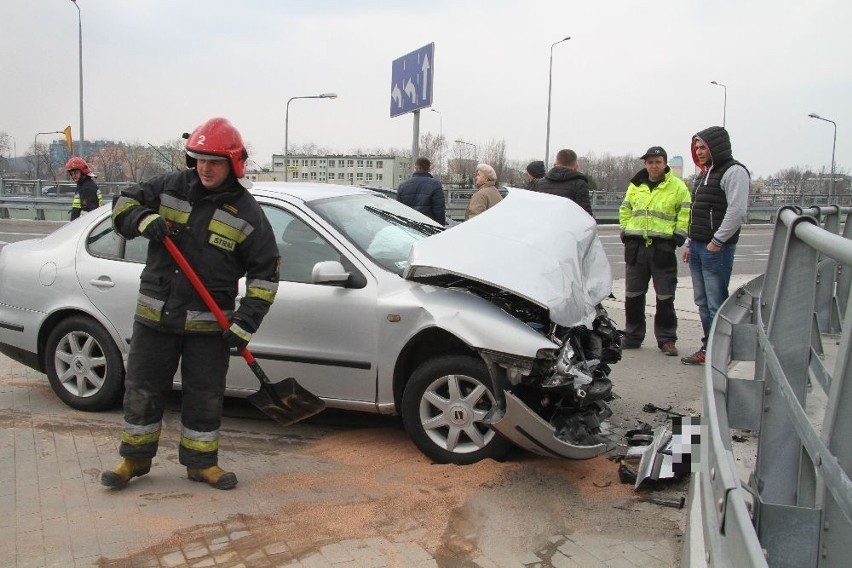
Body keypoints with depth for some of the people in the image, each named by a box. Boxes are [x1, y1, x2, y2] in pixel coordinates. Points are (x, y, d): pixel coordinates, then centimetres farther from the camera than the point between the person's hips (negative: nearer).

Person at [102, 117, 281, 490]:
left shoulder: (247, 213, -5)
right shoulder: (170, 187, 1)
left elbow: (265, 274, -5)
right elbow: (123, 205, 8)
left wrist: (246, 321, -15)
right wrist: (144, 220, -17)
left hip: (210, 323, -1)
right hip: (155, 315, 2)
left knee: (205, 397, 8)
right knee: (142, 389, 10)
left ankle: (201, 463, 25)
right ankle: (134, 459, 27)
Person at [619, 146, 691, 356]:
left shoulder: (677, 186, -1)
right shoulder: (636, 185, 11)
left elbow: (686, 213, -1)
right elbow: (625, 210, 19)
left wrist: (678, 235, -9)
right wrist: (626, 231, 8)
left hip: (663, 248, -4)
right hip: (636, 246, 4)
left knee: (665, 297, 1)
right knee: (633, 295, 9)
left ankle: (667, 339, 11)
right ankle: (632, 336, 20)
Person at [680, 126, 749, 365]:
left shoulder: (733, 172, -9)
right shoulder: (705, 174, 20)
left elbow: (737, 211, -18)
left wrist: (717, 241, -18)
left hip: (716, 249, -9)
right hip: (698, 247, 9)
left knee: (716, 304, -7)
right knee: (703, 302, 13)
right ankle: (708, 348, 21)